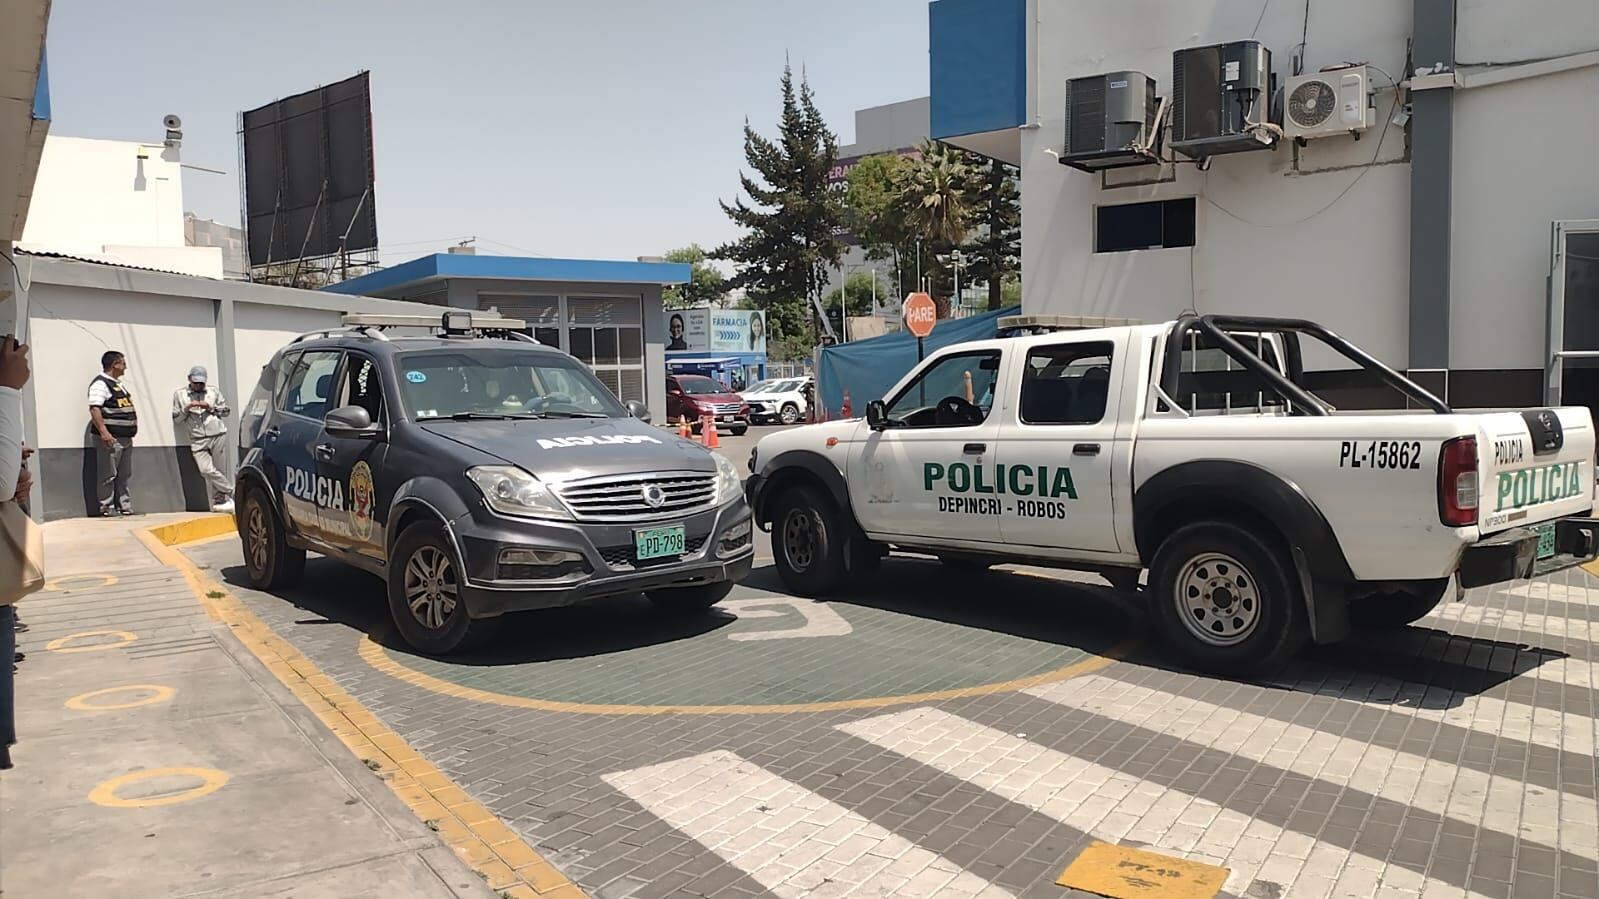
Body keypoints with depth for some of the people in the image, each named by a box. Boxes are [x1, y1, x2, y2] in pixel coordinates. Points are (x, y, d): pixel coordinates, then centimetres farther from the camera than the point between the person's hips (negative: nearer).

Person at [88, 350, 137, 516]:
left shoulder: (119, 383, 19)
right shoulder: (100, 383, -11)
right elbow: (94, 409, -21)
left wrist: (133, 424, 20)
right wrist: (104, 432, -26)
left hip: (125, 437, 9)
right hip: (111, 438, -9)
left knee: (124, 474, 12)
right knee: (109, 474, -4)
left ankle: (124, 505, 18)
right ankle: (107, 507, 2)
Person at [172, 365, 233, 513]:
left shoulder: (213, 391, 13)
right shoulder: (180, 394, 11)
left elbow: (226, 410, 12)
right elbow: (176, 419, 10)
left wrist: (211, 407, -4)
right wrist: (187, 408, -8)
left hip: (218, 435, 1)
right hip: (198, 439, 0)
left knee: (218, 470, 1)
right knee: (206, 470, -17)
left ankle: (218, 501, 10)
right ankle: (232, 492, -6)